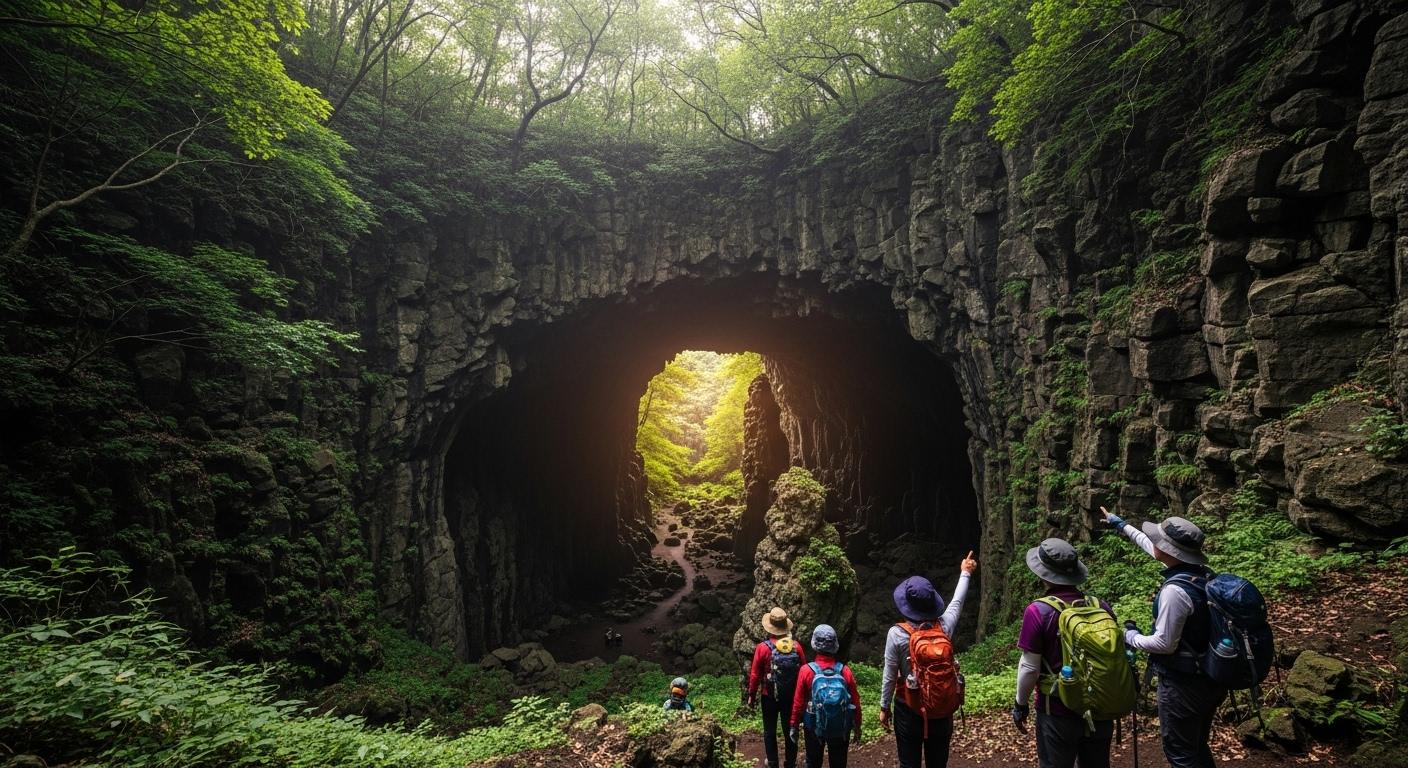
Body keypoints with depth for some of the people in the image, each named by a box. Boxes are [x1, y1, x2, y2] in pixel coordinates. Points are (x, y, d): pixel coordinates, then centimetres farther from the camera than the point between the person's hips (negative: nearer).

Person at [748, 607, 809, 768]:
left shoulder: (763, 648, -15)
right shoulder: (796, 646, -8)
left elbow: (755, 675, -10)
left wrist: (752, 696, 2)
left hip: (770, 697, -2)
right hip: (791, 696, 2)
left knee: (770, 731, 13)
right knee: (790, 731, 14)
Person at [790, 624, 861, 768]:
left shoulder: (807, 671, -17)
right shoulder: (845, 671, -15)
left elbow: (798, 702, -10)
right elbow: (855, 702, -7)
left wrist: (793, 725, 3)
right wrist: (857, 727, 7)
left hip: (814, 727, -1)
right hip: (841, 729, 1)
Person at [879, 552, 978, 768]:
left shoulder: (897, 633, -17)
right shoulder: (944, 625, -9)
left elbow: (889, 675, -11)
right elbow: (957, 602, 11)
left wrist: (884, 707, 3)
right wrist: (965, 573, 27)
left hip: (909, 710, -3)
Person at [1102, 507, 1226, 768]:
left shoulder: (1175, 590, -28)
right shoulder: (1201, 572, -1)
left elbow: (1164, 644, -24)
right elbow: (1150, 546, 15)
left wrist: (1131, 638, -7)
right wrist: (1121, 525, 26)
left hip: (1183, 685, -9)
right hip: (1209, 678, 9)